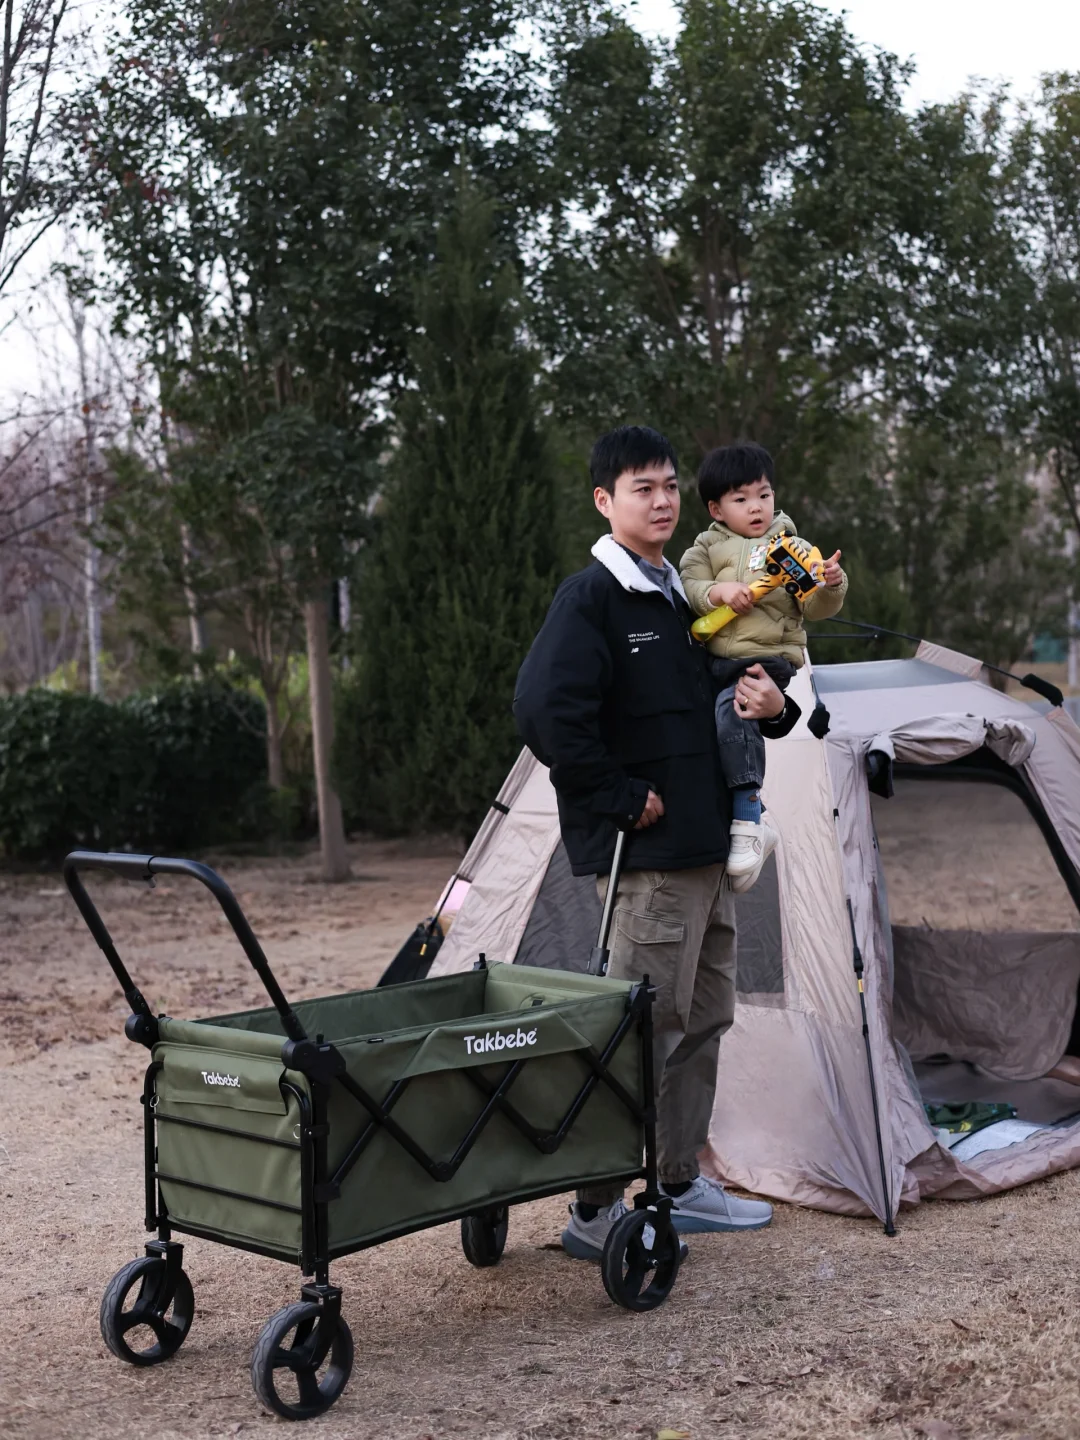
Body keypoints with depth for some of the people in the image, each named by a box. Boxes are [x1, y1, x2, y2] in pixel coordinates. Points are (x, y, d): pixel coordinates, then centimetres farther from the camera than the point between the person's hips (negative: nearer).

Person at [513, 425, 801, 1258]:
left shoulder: (684, 597, 15)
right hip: (646, 857, -9)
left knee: (704, 1018, 15)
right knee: (645, 1027, -7)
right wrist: (623, 799, -18)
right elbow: (547, 711, -23)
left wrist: (776, 706, 0)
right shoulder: (591, 597, -11)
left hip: (707, 846, 9)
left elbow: (717, 706, 24)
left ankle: (681, 1186, 28)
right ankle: (596, 1211, 3)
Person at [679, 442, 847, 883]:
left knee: (732, 709, -31)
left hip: (765, 661, -5)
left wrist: (832, 585, -19)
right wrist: (718, 591, -18)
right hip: (712, 662, 5)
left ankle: (747, 823, -33)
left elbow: (815, 607, 2)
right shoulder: (708, 546, 14)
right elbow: (689, 586, 1)